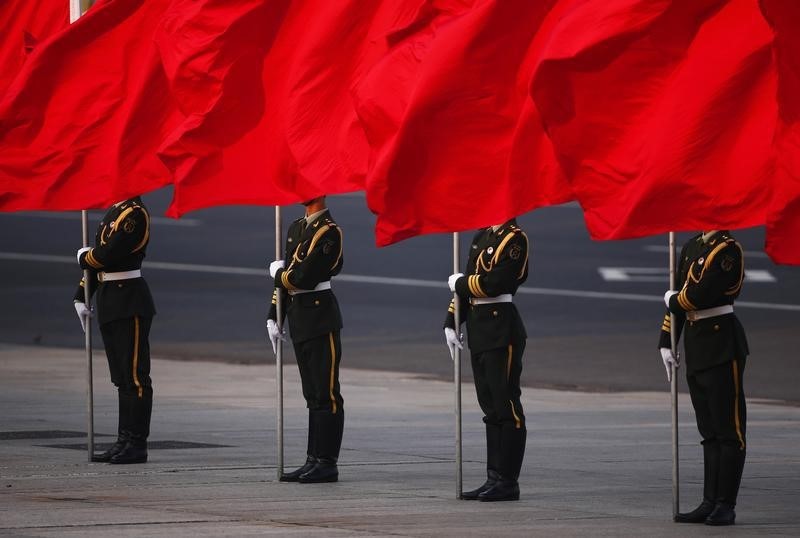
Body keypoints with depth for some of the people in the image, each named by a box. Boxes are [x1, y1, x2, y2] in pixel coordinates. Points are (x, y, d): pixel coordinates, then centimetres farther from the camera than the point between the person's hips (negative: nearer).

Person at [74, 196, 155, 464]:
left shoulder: (136, 215, -13)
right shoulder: (114, 212, 15)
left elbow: (108, 254, -21)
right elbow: (96, 258, 17)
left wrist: (84, 256, -1)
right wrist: (81, 297, 14)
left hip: (131, 304, -9)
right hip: (110, 304, 9)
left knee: (134, 376, -5)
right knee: (122, 377, 12)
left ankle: (137, 445, -3)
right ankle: (124, 442, 16)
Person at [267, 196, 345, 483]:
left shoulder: (329, 232, -13)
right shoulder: (296, 228, 14)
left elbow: (303, 277, -20)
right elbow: (285, 277, 17)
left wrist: (278, 272, -1)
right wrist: (273, 317, 13)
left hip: (321, 318, -9)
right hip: (299, 319, 9)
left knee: (326, 394, -4)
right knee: (313, 395, 12)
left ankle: (327, 464, -3)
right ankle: (314, 460, 15)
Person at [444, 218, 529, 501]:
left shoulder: (515, 239, -11)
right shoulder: (482, 237, 15)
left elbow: (495, 283, -20)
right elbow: (467, 282, 17)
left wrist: (460, 283, -6)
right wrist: (451, 322, 11)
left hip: (502, 332, -9)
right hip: (479, 332, 9)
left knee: (506, 406, -4)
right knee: (491, 408, 12)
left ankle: (507, 482, -2)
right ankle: (495, 478, 16)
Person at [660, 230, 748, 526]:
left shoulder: (728, 250, -13)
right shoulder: (692, 247, 13)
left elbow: (700, 296, -20)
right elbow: (679, 297, 16)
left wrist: (672, 300, -1)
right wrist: (667, 343, 12)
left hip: (722, 346, -9)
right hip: (696, 347, 9)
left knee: (728, 429, -3)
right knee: (709, 431, 11)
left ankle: (726, 506, -1)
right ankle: (710, 503, 15)